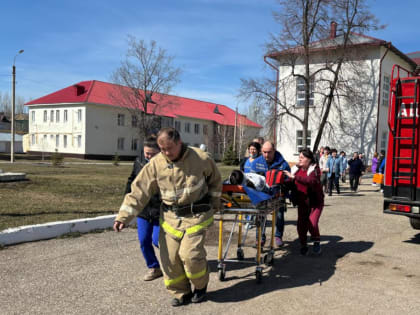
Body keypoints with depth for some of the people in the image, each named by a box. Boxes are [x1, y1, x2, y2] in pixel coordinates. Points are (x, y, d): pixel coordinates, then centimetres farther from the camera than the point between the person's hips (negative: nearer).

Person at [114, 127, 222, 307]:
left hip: (196, 215, -3)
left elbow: (215, 180, 9)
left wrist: (213, 204, 13)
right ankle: (181, 292, 23)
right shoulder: (155, 164, -6)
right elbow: (138, 191, -7)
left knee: (190, 254, -13)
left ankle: (200, 286, 18)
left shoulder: (201, 158, -10)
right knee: (170, 257, 0)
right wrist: (123, 217, -14)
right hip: (170, 216, 3)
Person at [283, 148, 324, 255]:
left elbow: (312, 181, -31)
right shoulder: (296, 169, 4)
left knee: (312, 223, -16)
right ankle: (303, 245, 23)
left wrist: (294, 177, -34)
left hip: (315, 202, -4)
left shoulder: (315, 168, -11)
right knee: (301, 225, 1)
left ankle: (316, 242, 11)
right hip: (302, 202, 5)